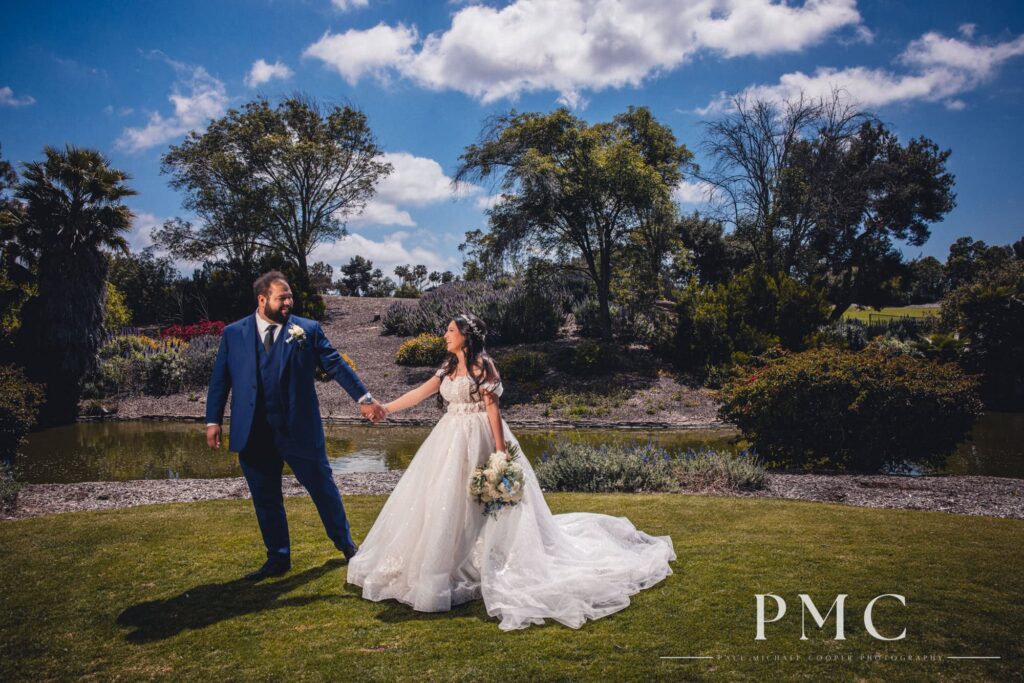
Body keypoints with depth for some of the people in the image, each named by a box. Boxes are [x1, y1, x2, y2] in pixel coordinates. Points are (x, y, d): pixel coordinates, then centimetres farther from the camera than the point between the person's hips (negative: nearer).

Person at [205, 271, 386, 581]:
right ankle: (278, 558, 30)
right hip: (253, 435, 2)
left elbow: (336, 365, -1)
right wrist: (213, 420, 3)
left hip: (299, 429, -2)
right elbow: (220, 379, 8)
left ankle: (344, 542, 31)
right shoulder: (233, 333, 5)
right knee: (266, 500, 13)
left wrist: (363, 398, -8)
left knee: (323, 488, 10)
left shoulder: (308, 329, 0)